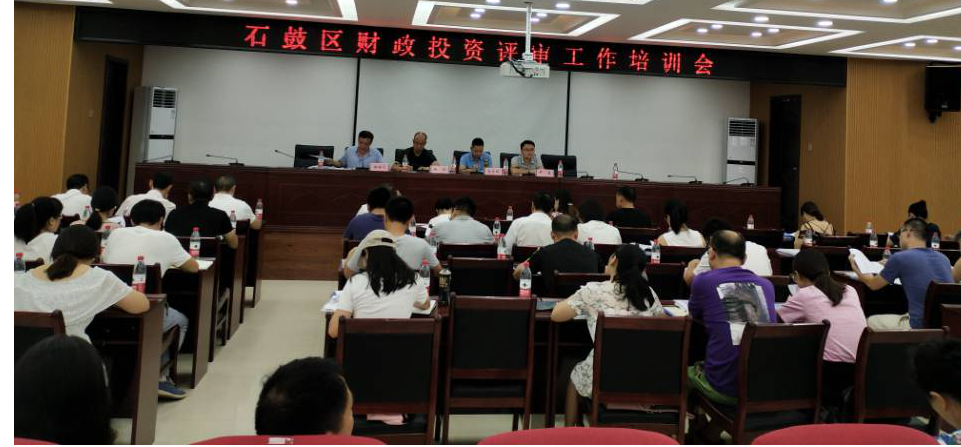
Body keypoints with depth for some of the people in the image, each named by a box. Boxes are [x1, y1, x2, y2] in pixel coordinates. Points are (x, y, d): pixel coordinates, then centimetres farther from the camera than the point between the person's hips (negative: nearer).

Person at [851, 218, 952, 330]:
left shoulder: (900, 257, -7)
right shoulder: (943, 258, 9)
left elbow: (873, 284, 10)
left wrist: (856, 270, 30)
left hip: (920, 327, -6)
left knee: (870, 322, 17)